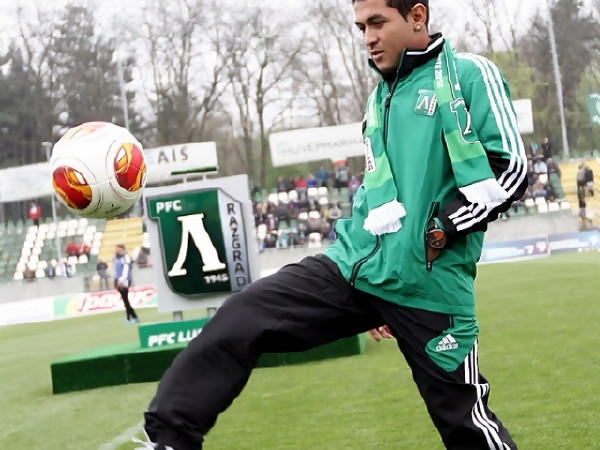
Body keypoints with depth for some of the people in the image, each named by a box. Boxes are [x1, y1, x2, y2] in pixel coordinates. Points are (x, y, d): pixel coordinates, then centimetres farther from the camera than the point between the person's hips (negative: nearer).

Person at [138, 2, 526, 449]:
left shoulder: (468, 75, -4)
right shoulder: (381, 96, 18)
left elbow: (510, 167, -10)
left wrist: (441, 230, -16)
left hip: (427, 287, -6)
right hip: (355, 266, 7)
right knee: (241, 317, -9)